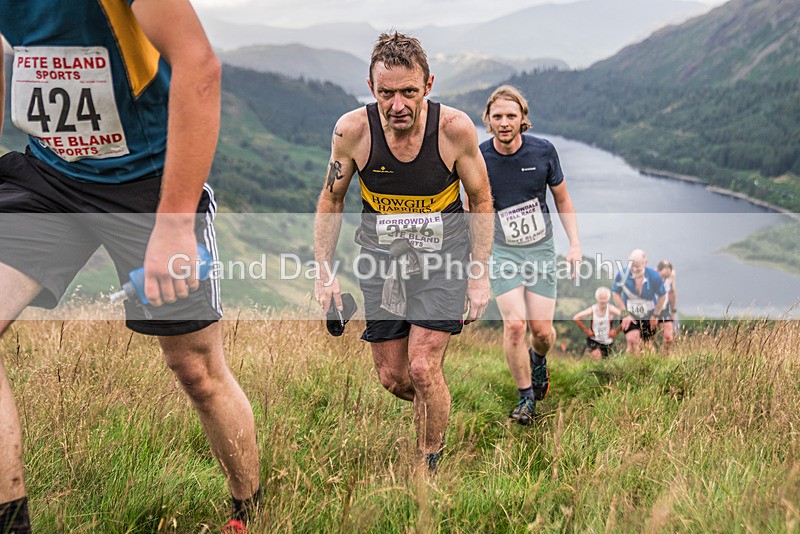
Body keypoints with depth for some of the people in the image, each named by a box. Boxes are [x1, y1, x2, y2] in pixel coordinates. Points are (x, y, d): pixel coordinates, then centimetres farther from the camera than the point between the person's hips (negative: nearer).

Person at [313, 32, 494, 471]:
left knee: (423, 369, -12)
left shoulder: (455, 129, -19)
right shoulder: (352, 130, -17)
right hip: (380, 250, 2)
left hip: (442, 249, -2)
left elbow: (481, 201, -4)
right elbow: (331, 200, 0)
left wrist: (479, 275, -6)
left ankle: (430, 466, 12)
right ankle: (435, 410, 41)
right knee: (392, 378, 6)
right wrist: (324, 273, -2)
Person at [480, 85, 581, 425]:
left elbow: (562, 199, 6)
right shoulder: (478, 159, -9)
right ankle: (526, 396, 6)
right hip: (502, 251, -1)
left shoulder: (543, 151, -7)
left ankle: (538, 359, 36)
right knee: (514, 324, -15)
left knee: (541, 329, -2)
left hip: (541, 249, 1)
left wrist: (575, 244, -3)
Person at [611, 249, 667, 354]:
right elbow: (615, 294, -7)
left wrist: (655, 315, -1)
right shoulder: (622, 275, -23)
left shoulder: (654, 276, -22)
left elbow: (662, 296, -5)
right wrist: (625, 314, -10)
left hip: (649, 315, 1)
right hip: (630, 313, -1)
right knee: (632, 339, -23)